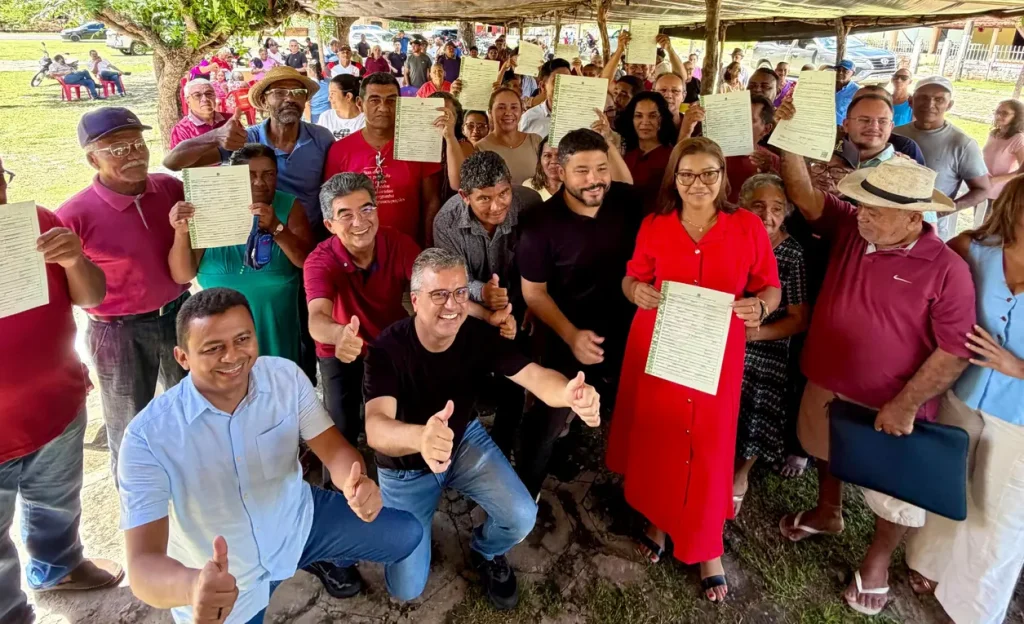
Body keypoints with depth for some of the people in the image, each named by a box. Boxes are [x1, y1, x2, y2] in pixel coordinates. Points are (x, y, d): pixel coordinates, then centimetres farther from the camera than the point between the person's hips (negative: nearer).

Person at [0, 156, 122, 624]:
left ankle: (57, 567, 56)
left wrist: (75, 261, -24)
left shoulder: (38, 223, -9)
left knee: (58, 503, 29)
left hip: (59, 407, 4)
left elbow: (92, 297, -2)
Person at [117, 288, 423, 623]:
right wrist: (193, 586, -57)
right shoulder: (148, 436, -28)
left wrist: (356, 483, -39)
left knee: (407, 535, 3)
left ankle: (327, 561, 31)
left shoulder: (286, 375, -17)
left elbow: (334, 447, -13)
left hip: (298, 522, 3)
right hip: (221, 586, -2)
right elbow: (143, 562, -33)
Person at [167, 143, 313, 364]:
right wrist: (181, 233, -24)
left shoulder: (289, 207, -2)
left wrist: (276, 227, -29)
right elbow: (182, 276, -7)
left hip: (274, 326, 0)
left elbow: (308, 261, -14)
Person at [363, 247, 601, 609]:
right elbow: (375, 428, -45)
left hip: (465, 441, 3)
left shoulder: (479, 335, -21)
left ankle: (486, 553, 23)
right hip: (405, 464, -2)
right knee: (406, 589, -3)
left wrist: (571, 393, -56)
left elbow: (535, 376, -31)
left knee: (521, 517, -15)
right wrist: (421, 438, -69)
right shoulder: (388, 349, -32)